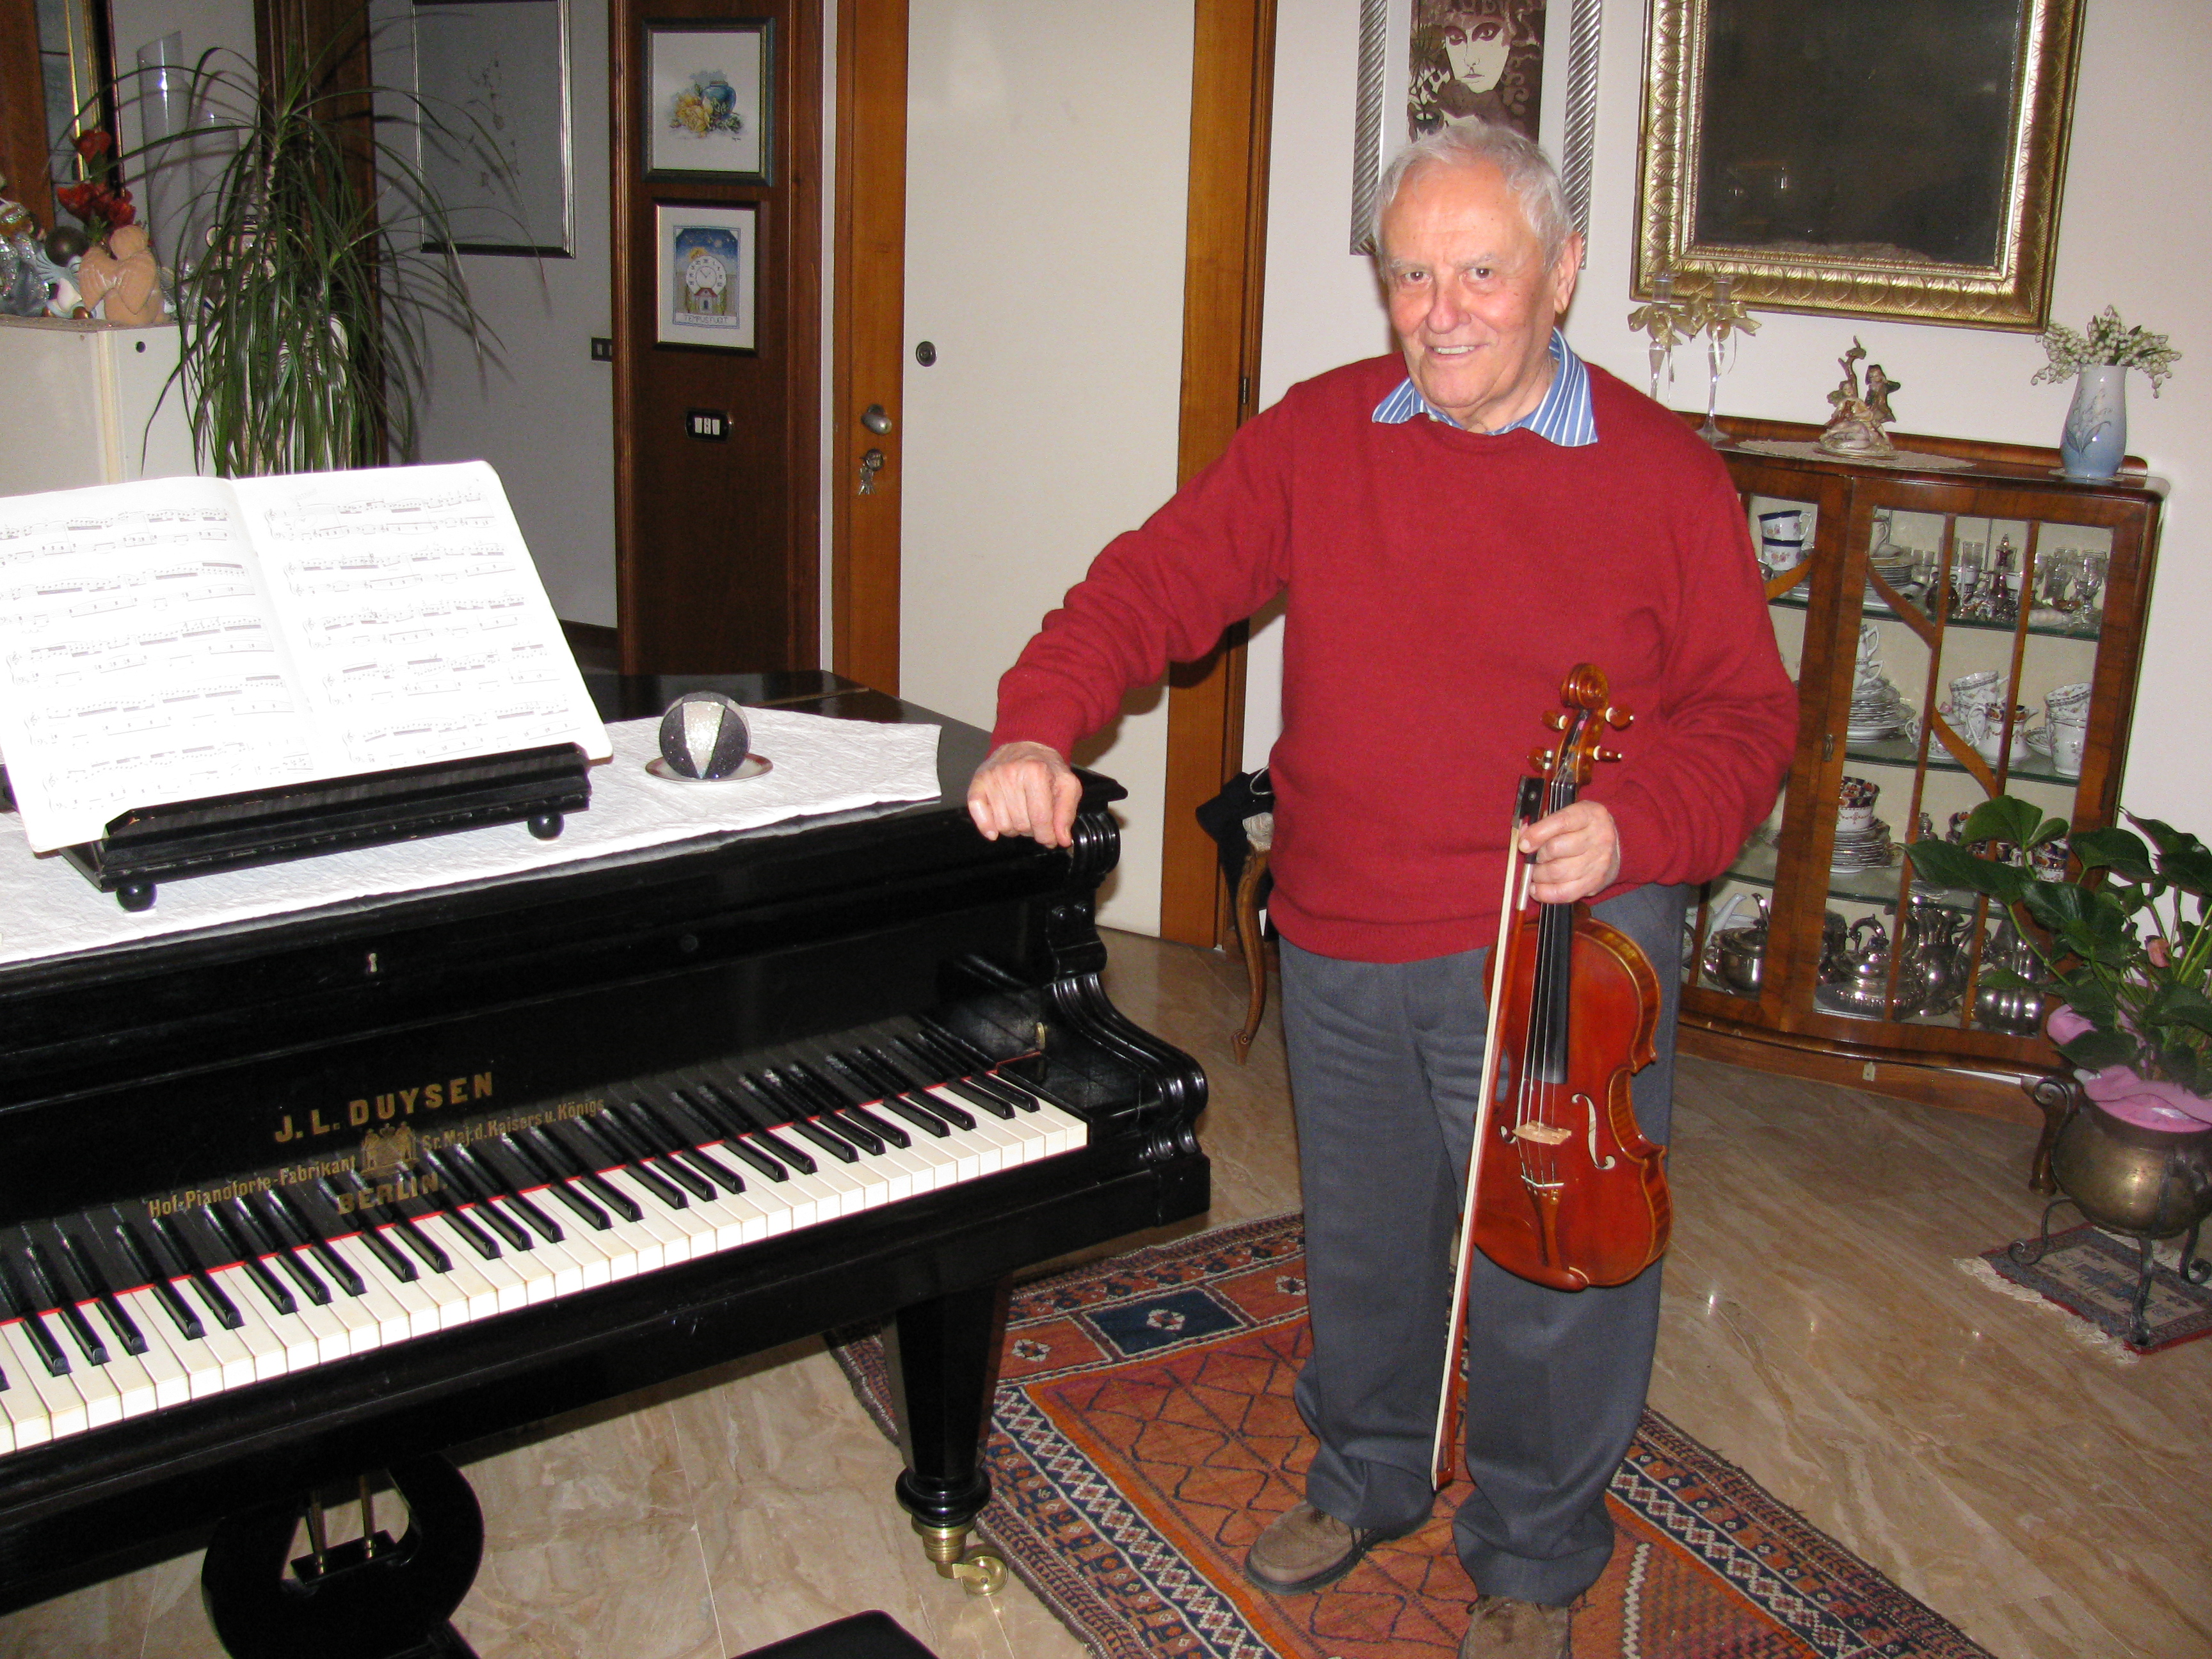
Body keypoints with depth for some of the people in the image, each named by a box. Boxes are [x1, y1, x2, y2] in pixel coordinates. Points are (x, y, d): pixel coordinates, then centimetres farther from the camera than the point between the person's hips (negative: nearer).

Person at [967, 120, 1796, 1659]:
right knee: (1360, 1248, 22)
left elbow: (1747, 714, -3)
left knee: (1555, 1282, 7)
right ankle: (1366, 1477, 49)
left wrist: (1635, 827, -22)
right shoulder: (1318, 436, 1)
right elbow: (1158, 581, -4)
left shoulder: (1665, 475, -5)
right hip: (1345, 952, 3)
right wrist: (1041, 724, -21)